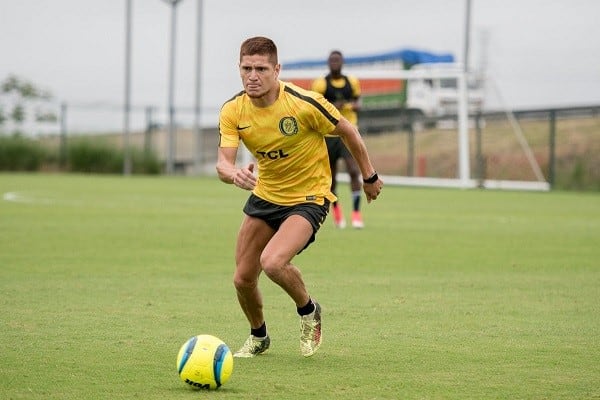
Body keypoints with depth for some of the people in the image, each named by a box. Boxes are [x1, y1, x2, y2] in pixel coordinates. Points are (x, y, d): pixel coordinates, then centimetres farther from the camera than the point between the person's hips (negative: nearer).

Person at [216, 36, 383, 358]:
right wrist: (235, 174, -46)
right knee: (243, 279, 5)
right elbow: (222, 163, -21)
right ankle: (258, 337, 35)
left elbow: (347, 132, -7)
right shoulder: (232, 111, -12)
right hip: (265, 196, 5)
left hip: (308, 198, -5)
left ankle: (308, 311, 3)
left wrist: (369, 176, 3)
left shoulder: (304, 103, -23)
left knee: (272, 262, -28)